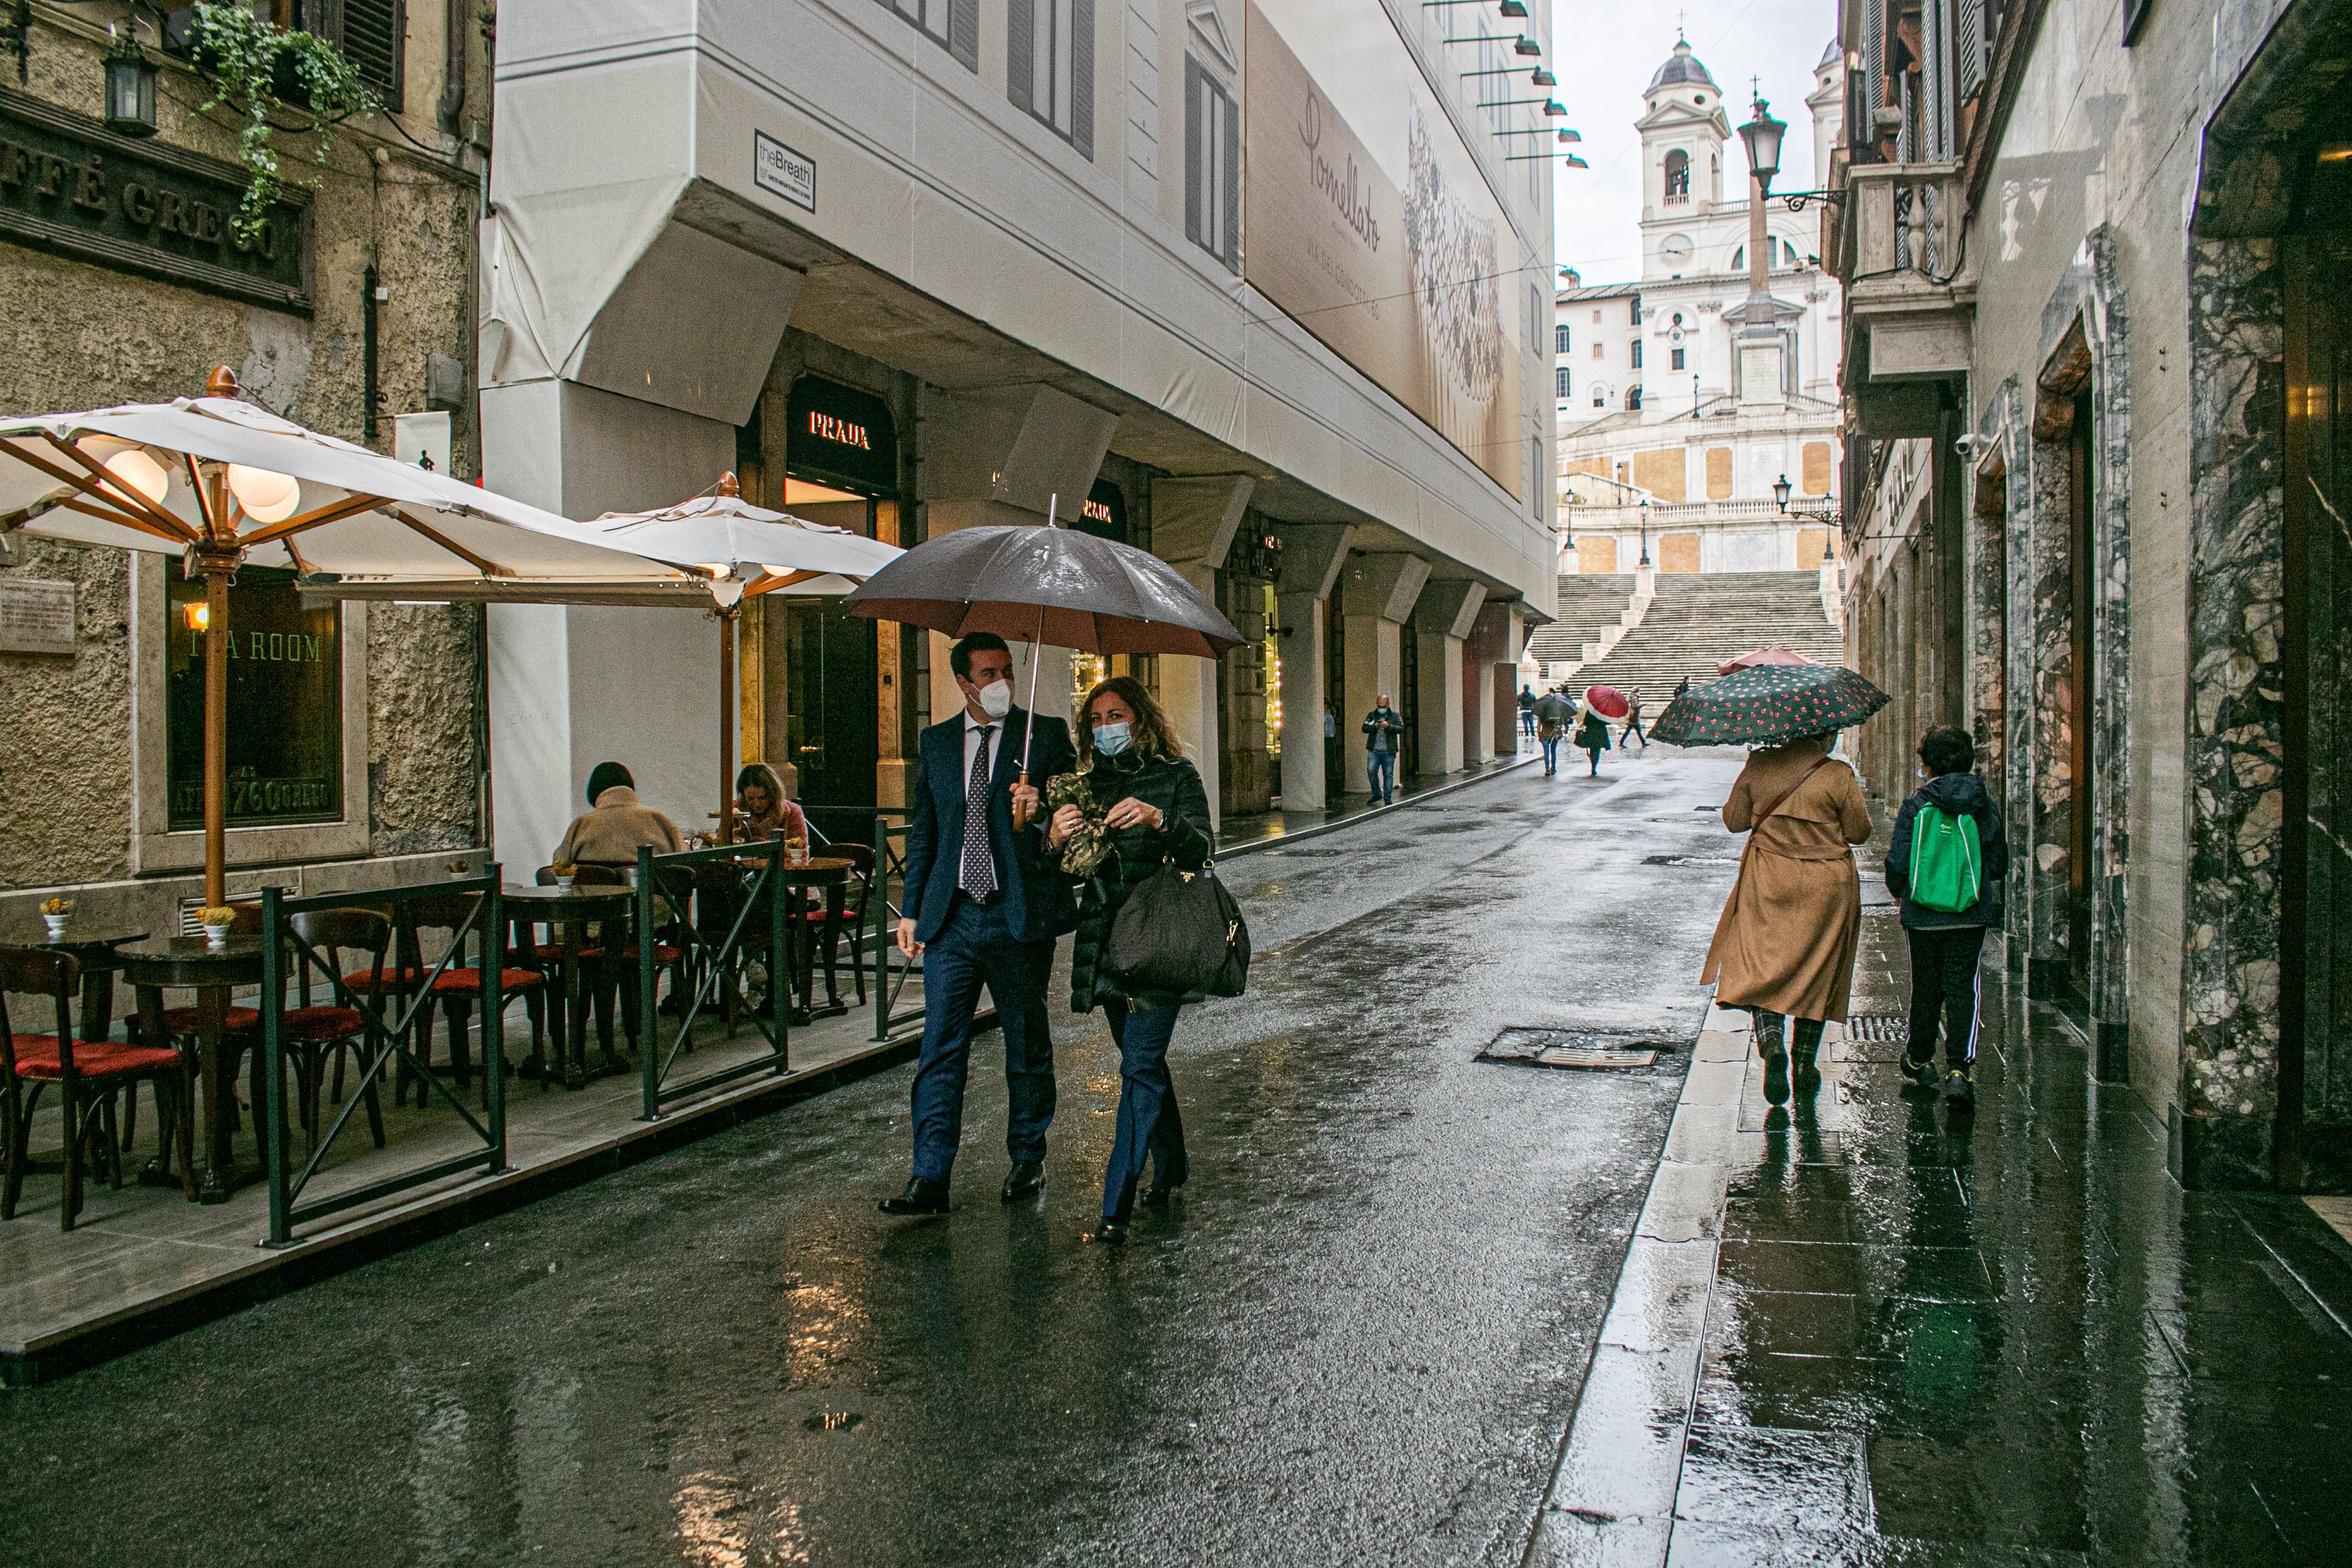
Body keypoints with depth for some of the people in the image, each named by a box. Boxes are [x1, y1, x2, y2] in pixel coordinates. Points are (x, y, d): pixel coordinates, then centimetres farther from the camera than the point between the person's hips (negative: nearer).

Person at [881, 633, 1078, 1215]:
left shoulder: (1046, 735, 1)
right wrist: (911, 909, 11)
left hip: (1020, 914, -2)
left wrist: (1041, 812, -20)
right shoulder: (935, 742, 11)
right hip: (952, 916, 2)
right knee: (940, 1047, -1)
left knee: (1028, 1045, 10)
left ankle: (1028, 1160, 26)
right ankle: (930, 1179, 2)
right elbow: (923, 831, 16)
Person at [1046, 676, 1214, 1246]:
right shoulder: (1088, 784, 11)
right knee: (1143, 1059, 16)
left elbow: (1199, 850, -12)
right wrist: (1056, 838, -18)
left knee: (1140, 1064, -11)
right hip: (1106, 942, 5)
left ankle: (1116, 1209, -12)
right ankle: (1170, 1167, 36)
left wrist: (1158, 819, -31)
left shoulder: (1176, 775, 0)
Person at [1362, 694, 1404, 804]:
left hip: (1389, 751, -1)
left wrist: (1389, 726, -18)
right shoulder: (1371, 715, 12)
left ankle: (1388, 799, 7)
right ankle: (1377, 794, 8)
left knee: (1388, 774, 1)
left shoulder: (1395, 716, 8)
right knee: (1371, 771, -9)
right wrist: (1374, 726, -15)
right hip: (1374, 750, 1)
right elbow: (1364, 728, 4)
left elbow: (1401, 729, -4)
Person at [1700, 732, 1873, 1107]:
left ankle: (1773, 1046, -20)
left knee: (1761, 969, 4)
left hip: (1768, 886, 1)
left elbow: (1734, 820, 6)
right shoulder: (1839, 776, -11)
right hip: (1826, 890, -1)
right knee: (1816, 974, 12)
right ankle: (1805, 1066, 18)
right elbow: (1859, 832, -2)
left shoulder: (1759, 767, -4)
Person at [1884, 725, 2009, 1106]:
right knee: (1963, 990, 3)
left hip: (1923, 916, -1)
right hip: (1971, 916, 1)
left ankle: (1919, 1061, 29)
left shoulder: (1914, 807, -8)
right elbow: (1999, 865, 5)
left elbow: (1898, 863, -10)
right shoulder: (1985, 807, -1)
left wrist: (1898, 890, 11)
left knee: (1926, 989, 13)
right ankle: (1959, 1068, -10)